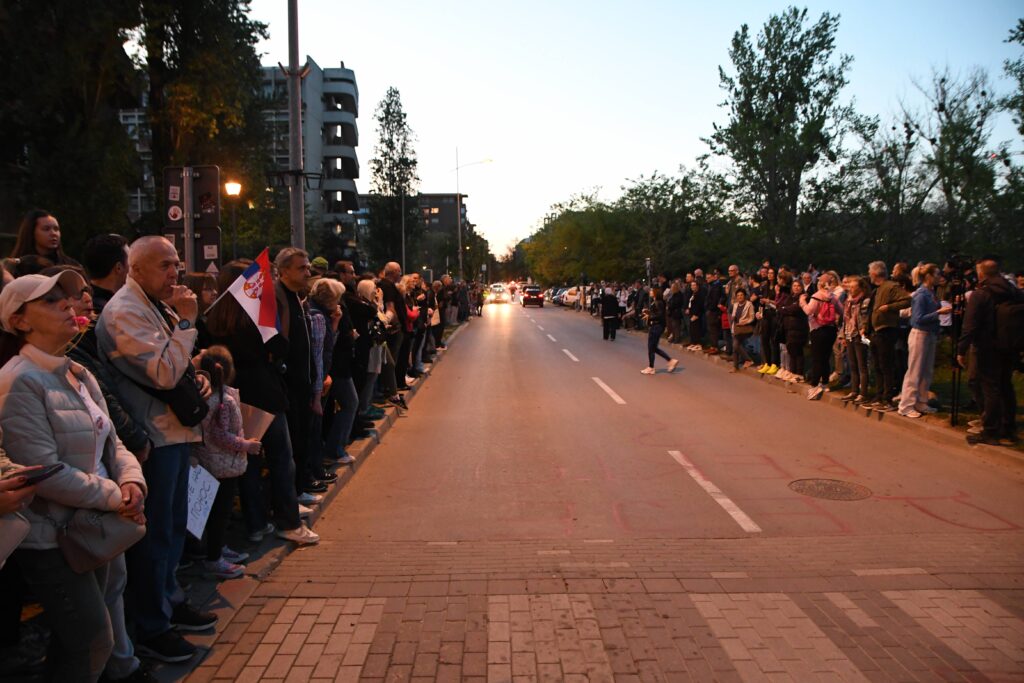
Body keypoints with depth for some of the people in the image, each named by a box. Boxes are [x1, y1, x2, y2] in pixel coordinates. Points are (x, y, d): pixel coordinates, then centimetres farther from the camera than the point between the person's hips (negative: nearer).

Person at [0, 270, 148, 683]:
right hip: (53, 538, -8)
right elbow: (45, 473, -25)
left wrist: (131, 481, -9)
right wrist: (116, 497, -17)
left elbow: (110, 442, 10)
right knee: (93, 641, 1)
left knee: (105, 634, 23)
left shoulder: (78, 375, 8)